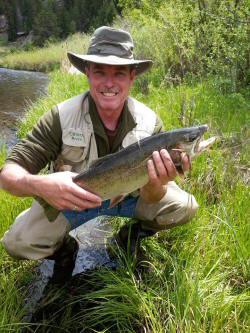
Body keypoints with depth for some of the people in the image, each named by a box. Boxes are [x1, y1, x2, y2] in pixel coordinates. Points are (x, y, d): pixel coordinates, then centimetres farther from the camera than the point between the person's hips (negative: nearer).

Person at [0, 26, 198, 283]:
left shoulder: (149, 122, -18)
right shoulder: (61, 116, -24)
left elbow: (151, 199, -17)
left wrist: (155, 184, -44)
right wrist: (40, 185, -50)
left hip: (128, 196, 2)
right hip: (70, 200, -1)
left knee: (185, 208, -17)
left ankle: (131, 234, 13)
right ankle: (64, 248, 12)